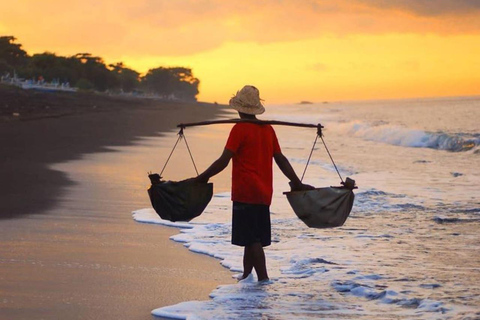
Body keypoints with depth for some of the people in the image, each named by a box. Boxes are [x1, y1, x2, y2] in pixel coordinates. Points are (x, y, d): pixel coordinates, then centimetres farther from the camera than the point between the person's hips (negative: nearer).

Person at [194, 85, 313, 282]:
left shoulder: (240, 129, -9)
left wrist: (202, 177, -3)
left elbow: (223, 161, -12)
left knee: (252, 239, -6)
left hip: (245, 193, -7)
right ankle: (246, 276, 23)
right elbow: (280, 159, 12)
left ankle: (263, 278, -12)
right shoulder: (268, 129, 9)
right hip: (264, 193, 7)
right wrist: (297, 183, 19)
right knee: (252, 239, 14)